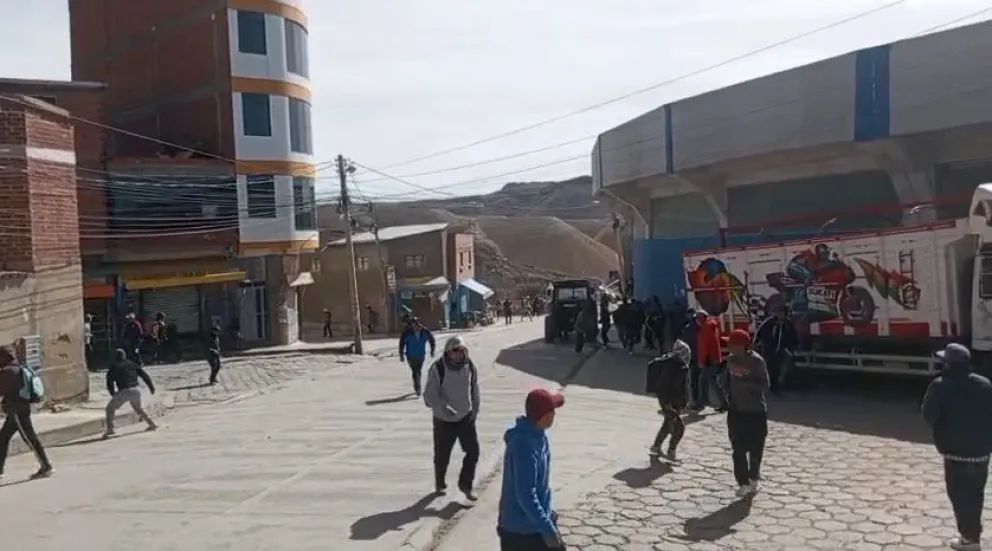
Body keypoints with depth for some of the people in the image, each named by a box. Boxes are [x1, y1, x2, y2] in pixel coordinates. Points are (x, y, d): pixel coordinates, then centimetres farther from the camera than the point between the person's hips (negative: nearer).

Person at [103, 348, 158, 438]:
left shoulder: (114, 367, 7)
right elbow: (144, 374, 13)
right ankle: (151, 424, 30)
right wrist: (151, 386, 18)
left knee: (110, 408, 9)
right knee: (138, 407, 29)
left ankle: (110, 429, -4)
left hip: (124, 391, -5)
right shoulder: (132, 364, 16)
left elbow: (110, 381, 6)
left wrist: (113, 394, 18)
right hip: (136, 390, 5)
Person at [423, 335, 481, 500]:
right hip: (444, 419, -3)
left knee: (473, 451, -2)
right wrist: (444, 408, -35)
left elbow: (474, 391, 9)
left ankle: (465, 485, 16)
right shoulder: (438, 368, -17)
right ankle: (440, 484, 35)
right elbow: (430, 395, -21)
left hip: (466, 417, 3)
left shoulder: (470, 366, -4)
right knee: (442, 455, 9)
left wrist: (475, 410, 6)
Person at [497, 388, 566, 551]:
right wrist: (547, 529, -24)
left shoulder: (536, 434, 0)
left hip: (536, 519, 9)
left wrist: (547, 510, 21)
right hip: (522, 527, -9)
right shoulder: (524, 445, -29)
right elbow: (526, 495, -28)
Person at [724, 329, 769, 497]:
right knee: (738, 450, 2)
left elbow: (764, 385, -17)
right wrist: (730, 399, 4)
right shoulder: (731, 360, 1)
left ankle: (753, 478, 30)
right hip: (736, 411, 4)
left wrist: (746, 384, -29)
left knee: (755, 449, 7)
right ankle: (743, 482, 11)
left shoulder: (756, 361, -16)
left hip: (756, 411, -4)